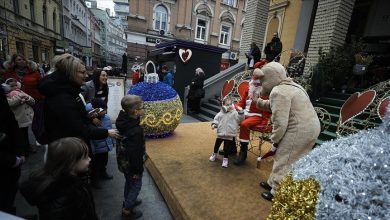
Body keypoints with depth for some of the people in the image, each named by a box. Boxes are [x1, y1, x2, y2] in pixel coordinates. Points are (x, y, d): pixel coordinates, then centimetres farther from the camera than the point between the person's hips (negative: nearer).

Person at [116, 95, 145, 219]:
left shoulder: (123, 120, -8)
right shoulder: (136, 131, -35)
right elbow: (135, 153, -27)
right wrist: (138, 170, -15)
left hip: (124, 160, 8)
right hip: (131, 164, -8)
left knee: (129, 182, 28)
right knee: (136, 185, 15)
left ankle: (127, 201, 50)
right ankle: (127, 209, 33)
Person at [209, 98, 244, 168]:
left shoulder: (234, 113, -2)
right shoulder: (220, 113, 4)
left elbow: (240, 118, -10)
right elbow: (216, 119, 7)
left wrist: (240, 112, -23)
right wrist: (214, 124, -9)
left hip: (229, 134, -3)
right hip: (220, 133, 3)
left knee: (226, 147, 3)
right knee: (217, 145, 18)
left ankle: (225, 159, 19)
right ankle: (214, 154, 43)